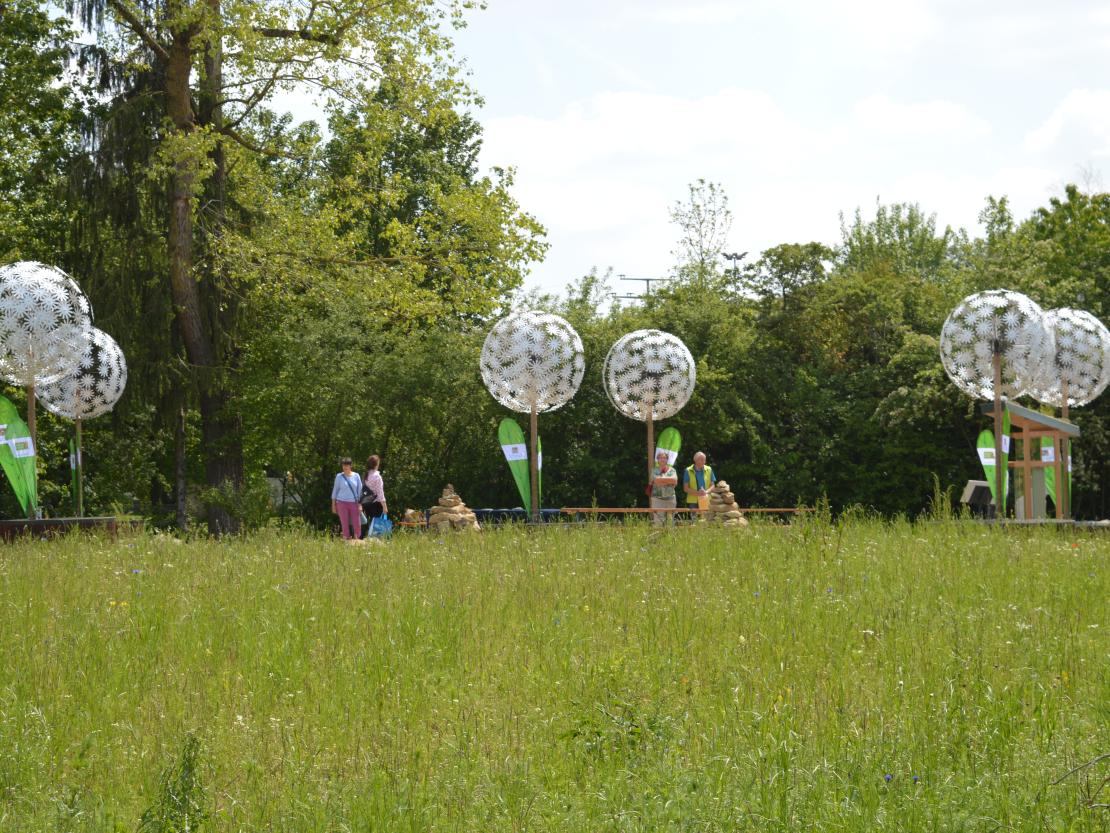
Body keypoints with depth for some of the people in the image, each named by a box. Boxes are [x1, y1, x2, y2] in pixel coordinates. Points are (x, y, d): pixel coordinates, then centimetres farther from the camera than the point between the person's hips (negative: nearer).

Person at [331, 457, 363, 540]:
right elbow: (335, 490, 9)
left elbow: (360, 490, 8)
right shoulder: (339, 476, 4)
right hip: (342, 502, -1)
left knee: (357, 524, -3)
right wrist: (333, 504, 6)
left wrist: (360, 504, 1)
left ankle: (356, 540, 8)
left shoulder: (356, 476, 6)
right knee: (345, 524, -1)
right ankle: (346, 539, 4)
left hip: (354, 503, 1)